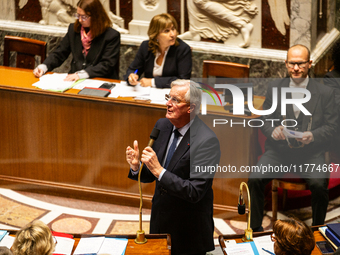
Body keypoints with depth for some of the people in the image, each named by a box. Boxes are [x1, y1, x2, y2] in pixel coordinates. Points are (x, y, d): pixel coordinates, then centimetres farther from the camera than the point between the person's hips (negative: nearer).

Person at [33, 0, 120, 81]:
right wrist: (43, 67, -4)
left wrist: (81, 74, -24)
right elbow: (59, 54, 15)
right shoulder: (73, 29, 12)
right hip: (74, 80, 5)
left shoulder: (112, 36, -5)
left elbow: (106, 65, -12)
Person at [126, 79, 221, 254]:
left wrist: (159, 170, -32)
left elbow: (195, 193, -28)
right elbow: (151, 176, 7)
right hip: (160, 223, 7)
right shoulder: (162, 126, 0)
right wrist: (136, 166, -15)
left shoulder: (207, 141, -23)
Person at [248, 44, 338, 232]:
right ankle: (255, 229, -8)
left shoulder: (325, 93, 5)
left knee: (319, 185, -29)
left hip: (310, 152, -1)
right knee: (255, 179, -24)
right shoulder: (274, 88, 9)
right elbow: (265, 120, 11)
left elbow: (331, 126, 4)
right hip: (279, 149, 2)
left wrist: (313, 136, -17)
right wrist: (273, 131, -13)